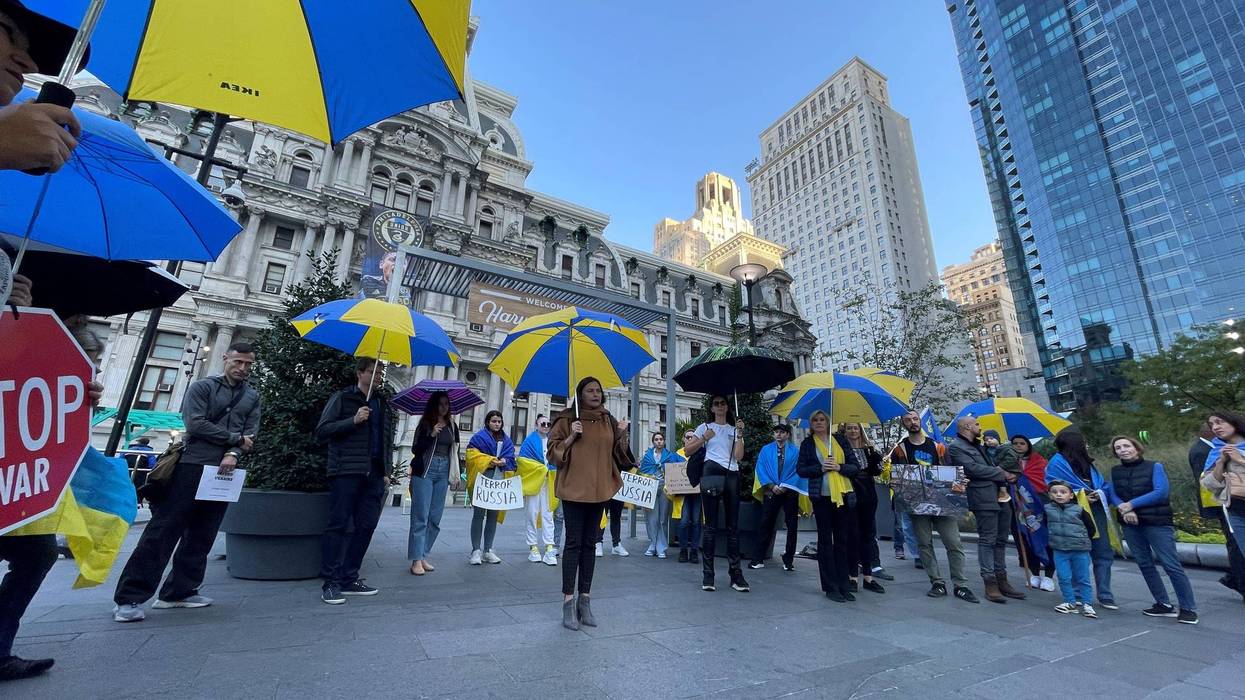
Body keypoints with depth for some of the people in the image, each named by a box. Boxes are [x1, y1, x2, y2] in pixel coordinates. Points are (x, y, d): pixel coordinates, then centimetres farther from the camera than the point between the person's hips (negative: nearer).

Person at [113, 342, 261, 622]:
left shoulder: (253, 397, 15)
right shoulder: (203, 387, 4)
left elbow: (251, 434, 6)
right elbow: (195, 424, -9)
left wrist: (233, 454, -13)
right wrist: (235, 438, -7)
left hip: (224, 472, 4)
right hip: (192, 466, -4)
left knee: (201, 536, 8)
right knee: (163, 530, -5)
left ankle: (179, 592, 17)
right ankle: (129, 598, 2)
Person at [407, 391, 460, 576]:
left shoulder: (452, 426, 11)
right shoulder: (425, 423, -1)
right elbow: (415, 449, -5)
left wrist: (455, 476, 12)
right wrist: (432, 435, -18)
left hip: (443, 473, 4)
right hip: (424, 472, -4)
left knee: (435, 518, 5)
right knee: (420, 517, -4)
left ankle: (423, 556, 15)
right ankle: (416, 560, 1)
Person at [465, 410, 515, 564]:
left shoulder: (507, 440, 15)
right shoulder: (479, 437, 1)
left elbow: (511, 458, 12)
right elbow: (472, 454, -7)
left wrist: (504, 462, -10)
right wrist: (489, 460, -16)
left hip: (499, 482, 5)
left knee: (494, 515, 7)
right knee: (479, 514, -3)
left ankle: (488, 550, 16)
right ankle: (476, 551, 3)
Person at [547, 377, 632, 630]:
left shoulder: (609, 421, 11)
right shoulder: (567, 419, -2)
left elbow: (617, 455, 15)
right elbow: (553, 451, -3)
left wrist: (622, 435, -2)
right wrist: (571, 437, -16)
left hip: (599, 488, 4)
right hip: (574, 488, -4)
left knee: (590, 543, 9)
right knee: (574, 542, -2)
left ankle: (584, 599, 18)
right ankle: (568, 602, 7)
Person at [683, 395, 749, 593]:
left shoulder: (734, 429, 16)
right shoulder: (705, 427, 11)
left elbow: (739, 456, 3)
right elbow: (688, 450, 6)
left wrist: (740, 433, -3)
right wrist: (704, 438, -5)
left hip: (732, 475, 2)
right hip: (712, 473, -2)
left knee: (733, 526, 4)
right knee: (711, 525, 0)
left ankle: (736, 574, 12)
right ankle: (707, 575, 6)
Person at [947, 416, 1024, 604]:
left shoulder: (979, 445, 22)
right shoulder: (955, 447, -8)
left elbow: (992, 464, 25)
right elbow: (974, 468, -16)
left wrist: (1007, 475, 5)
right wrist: (1002, 474, -8)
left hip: (1001, 496, 9)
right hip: (984, 499, -9)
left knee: (1001, 540, 12)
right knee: (987, 540, -5)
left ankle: (1001, 580, 21)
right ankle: (990, 583, 1)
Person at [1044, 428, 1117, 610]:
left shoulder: (1087, 462, 17)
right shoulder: (1057, 463, -4)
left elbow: (1103, 484, 15)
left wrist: (1100, 493, -6)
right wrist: (1080, 496, -16)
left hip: (1096, 511, 6)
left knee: (1103, 553, 5)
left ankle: (1105, 596, 12)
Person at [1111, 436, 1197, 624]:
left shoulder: (1154, 467, -3)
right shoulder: (1115, 471, 7)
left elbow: (1161, 492, -13)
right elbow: (1113, 495, 1)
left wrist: (1131, 504, -15)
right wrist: (1124, 509, -18)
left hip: (1157, 523, -4)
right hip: (1130, 524, 4)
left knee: (1171, 565, -5)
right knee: (1144, 564, 8)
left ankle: (1188, 608, 6)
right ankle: (1164, 604, 19)